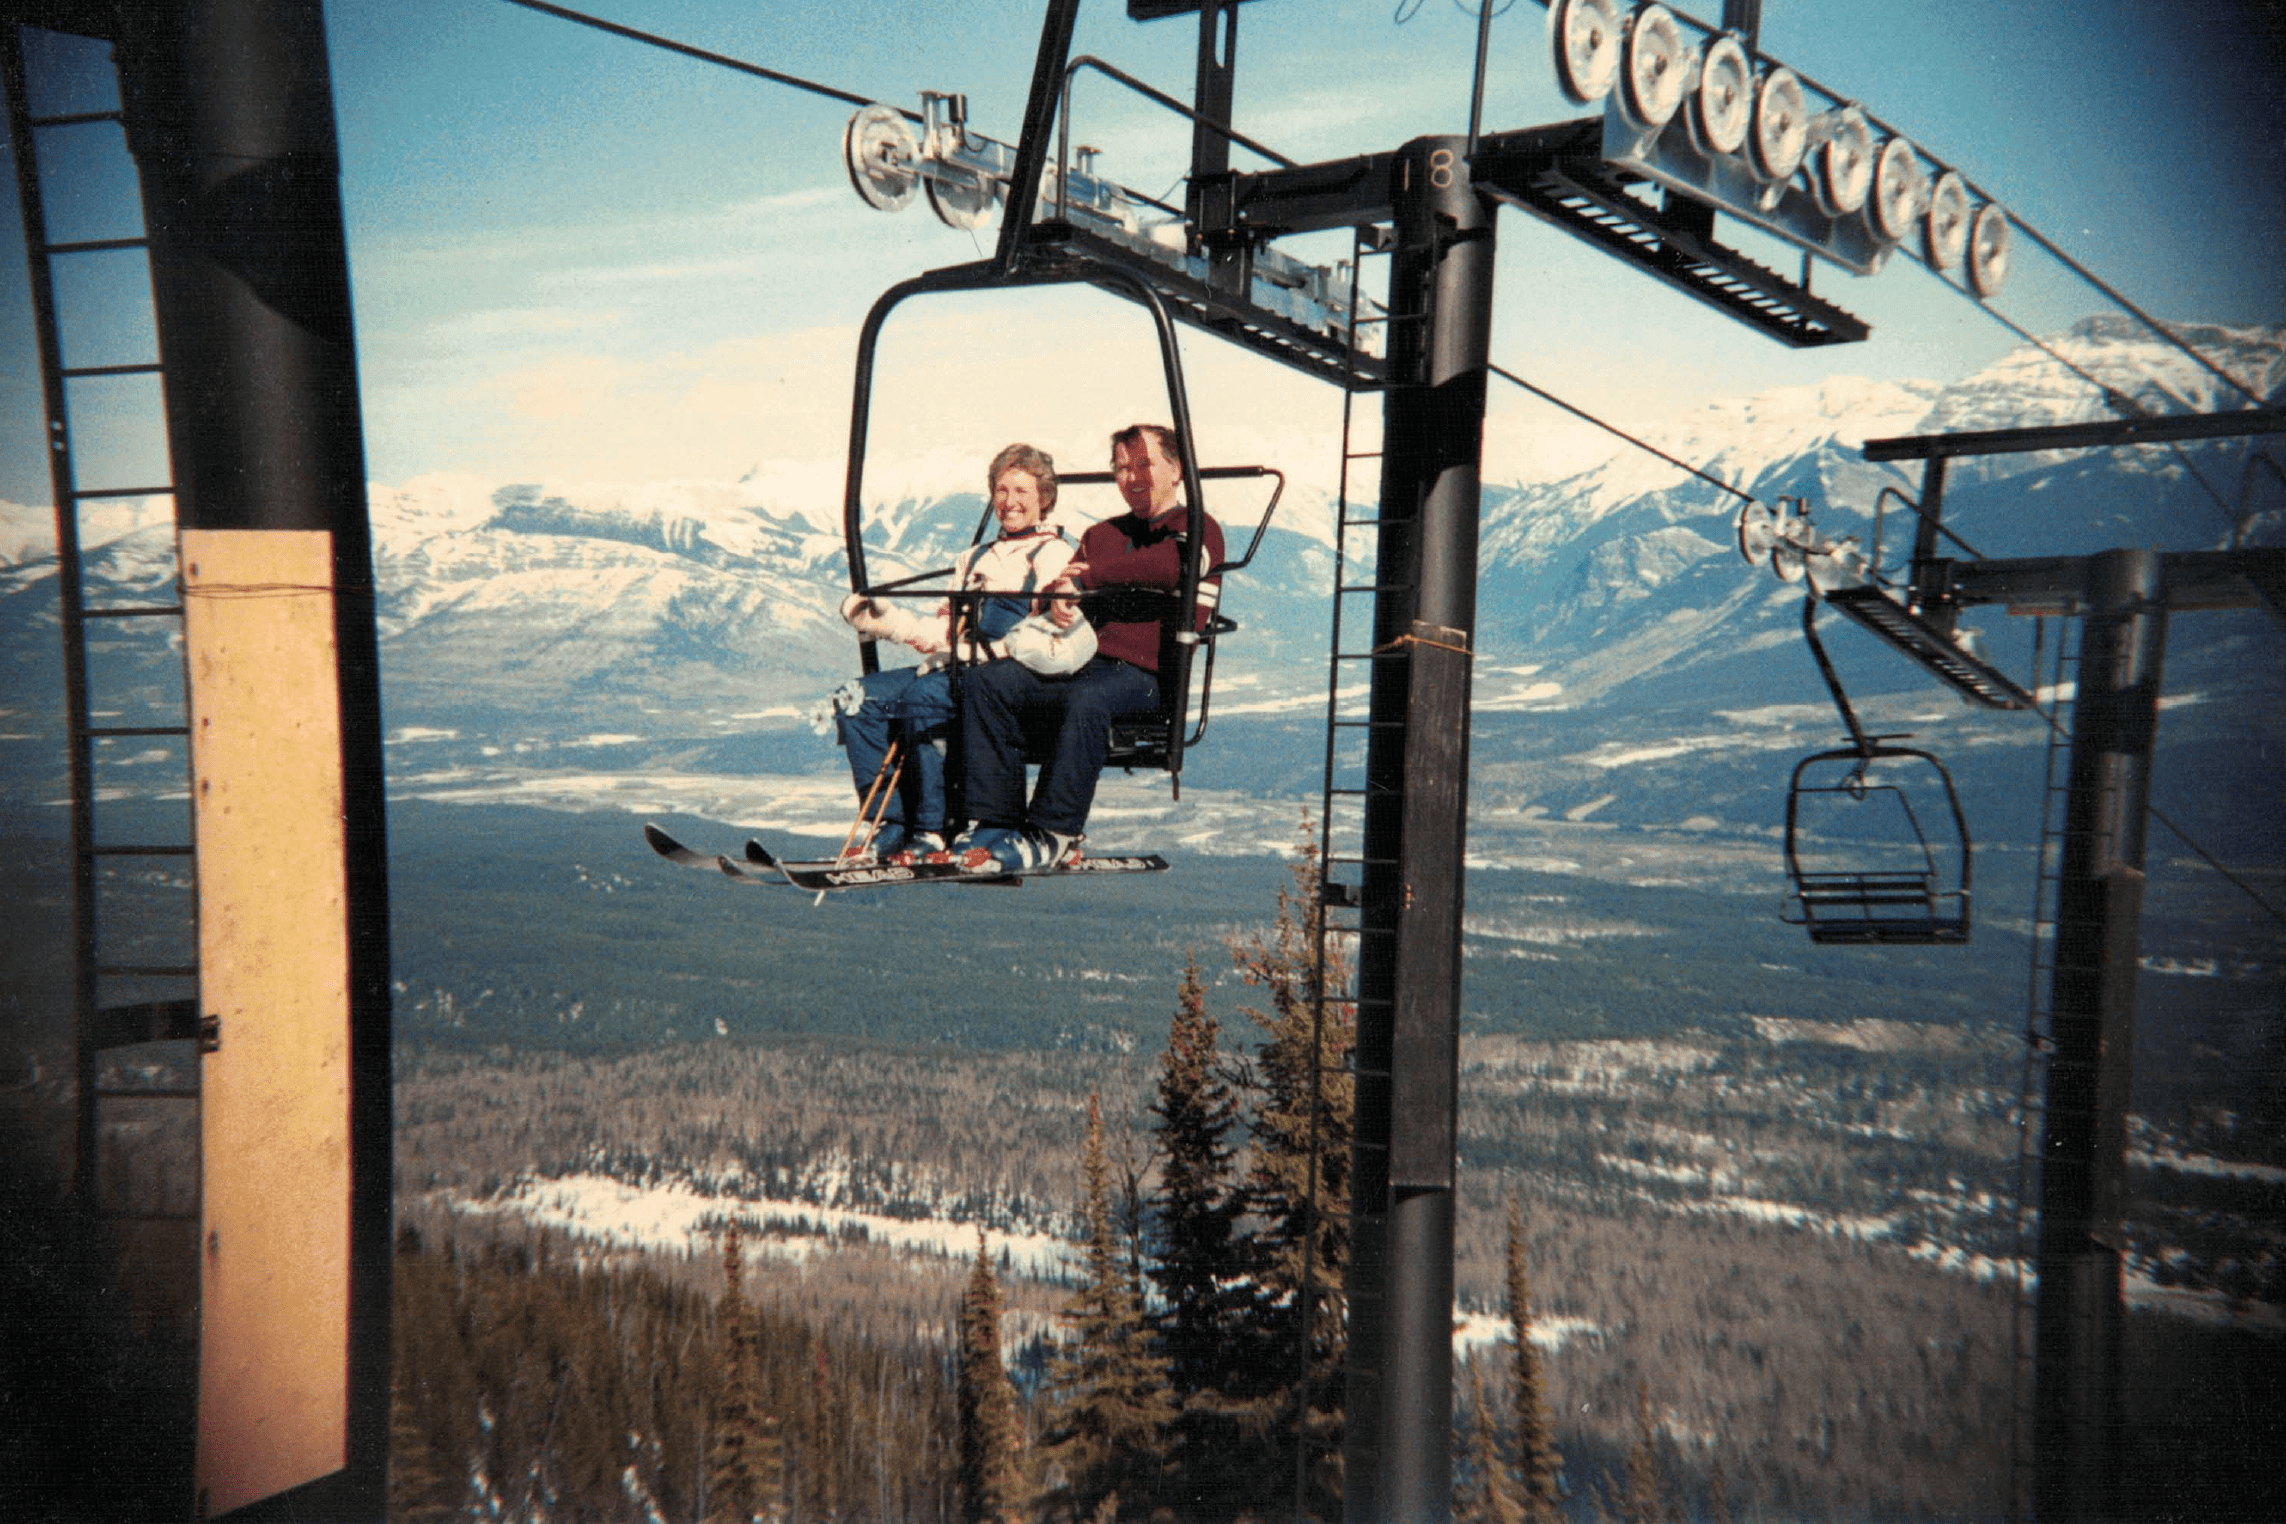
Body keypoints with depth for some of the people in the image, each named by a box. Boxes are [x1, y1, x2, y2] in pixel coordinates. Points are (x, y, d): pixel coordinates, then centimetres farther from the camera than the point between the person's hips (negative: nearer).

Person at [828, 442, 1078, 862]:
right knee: (854, 699, -13)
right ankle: (890, 825, -14)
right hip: (951, 671, 7)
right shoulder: (975, 557, 28)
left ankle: (932, 832, -26)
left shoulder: (1053, 554, 4)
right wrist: (883, 619, 12)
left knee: (921, 698, -35)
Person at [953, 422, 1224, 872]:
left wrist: (1088, 577, -8)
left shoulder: (1200, 531, 8)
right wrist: (1057, 599, -8)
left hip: (1145, 676, -6)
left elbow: (1167, 565, -15)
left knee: (1086, 698, -39)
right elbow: (1066, 585, 18)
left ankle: (1053, 835, -32)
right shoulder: (1101, 535, 28)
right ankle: (998, 820, -18)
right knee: (985, 681, -16)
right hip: (1078, 662, 6)